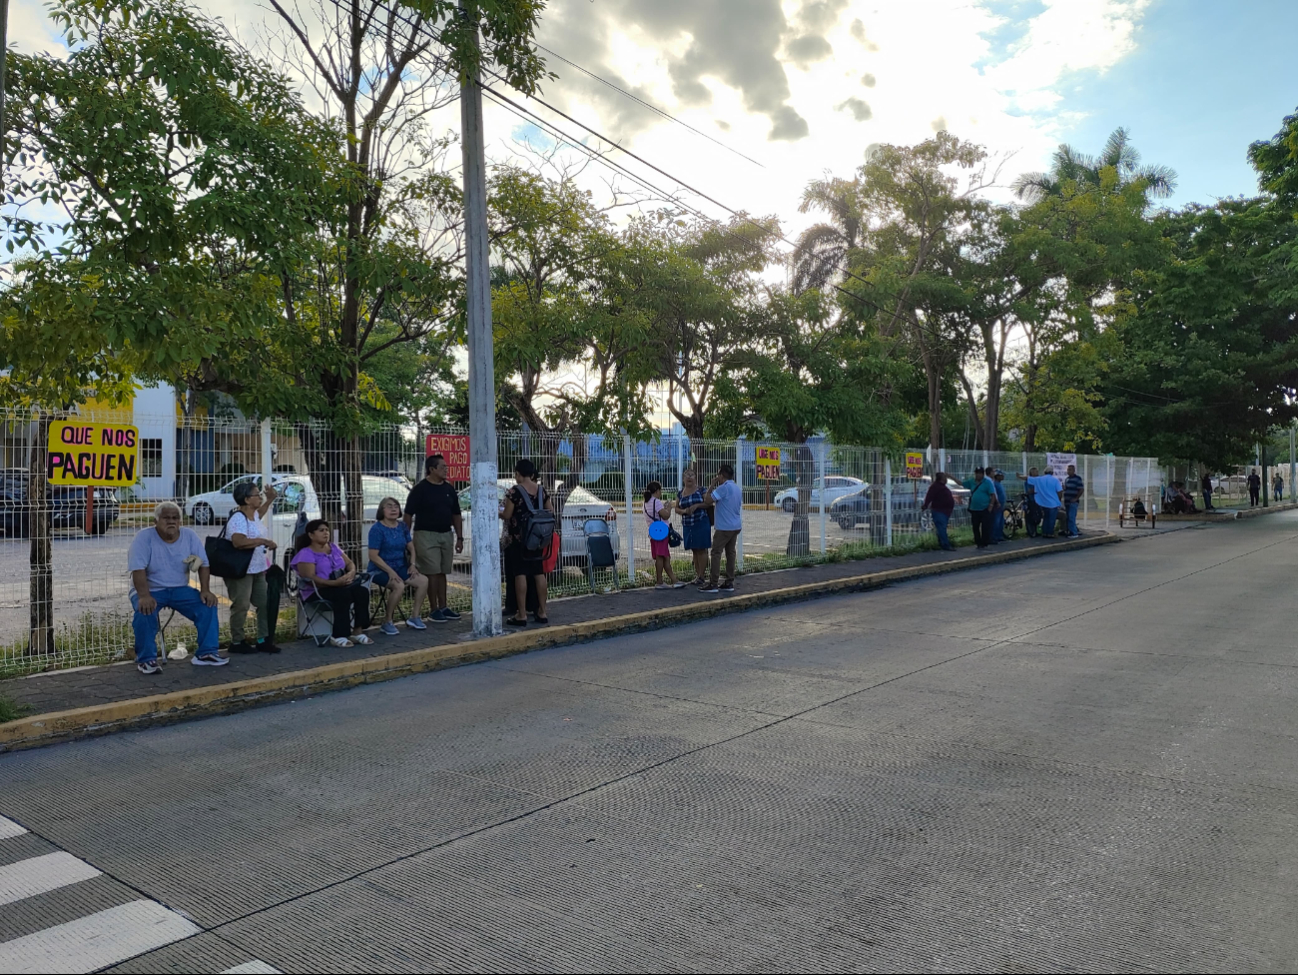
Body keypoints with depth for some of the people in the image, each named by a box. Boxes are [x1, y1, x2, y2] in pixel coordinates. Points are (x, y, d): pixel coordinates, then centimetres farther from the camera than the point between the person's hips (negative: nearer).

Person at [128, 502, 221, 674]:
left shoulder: (189, 536, 0)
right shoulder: (144, 538, -13)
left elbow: (203, 564, 0)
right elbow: (138, 569, -22)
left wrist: (205, 590, -15)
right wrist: (144, 596, -37)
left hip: (180, 589, 4)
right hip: (150, 590, -4)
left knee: (208, 605, -18)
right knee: (145, 612, -34)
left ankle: (206, 653, -8)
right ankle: (146, 659, -16)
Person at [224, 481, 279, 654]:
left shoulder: (253, 515, 10)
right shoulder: (238, 519, -20)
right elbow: (239, 542, -37)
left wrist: (270, 499, 30)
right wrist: (264, 541, -30)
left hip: (258, 571, 10)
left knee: (265, 604, 11)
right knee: (241, 606, -4)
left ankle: (263, 640, 19)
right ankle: (237, 642, 7)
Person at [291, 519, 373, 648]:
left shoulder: (334, 548, 17)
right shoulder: (306, 554, -6)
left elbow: (350, 563, 18)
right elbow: (310, 578, -18)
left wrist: (351, 573, -8)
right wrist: (334, 583, -29)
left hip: (341, 585, 6)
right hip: (318, 591, -6)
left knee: (361, 590, -25)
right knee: (343, 595, -36)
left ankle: (357, 631, -25)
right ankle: (338, 636, -31)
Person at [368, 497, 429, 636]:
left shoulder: (403, 526, 8)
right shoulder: (377, 529, -12)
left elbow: (411, 548, 15)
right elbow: (373, 556, -17)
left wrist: (412, 565, -3)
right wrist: (390, 572, -24)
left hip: (400, 567, 6)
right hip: (380, 570, -6)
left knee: (423, 580, -15)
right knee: (399, 585, -33)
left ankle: (415, 617, -1)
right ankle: (387, 622, -14)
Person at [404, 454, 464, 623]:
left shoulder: (449, 489, 10)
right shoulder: (420, 489, -7)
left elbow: (456, 515, 14)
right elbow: (408, 515, -7)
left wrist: (460, 537, 9)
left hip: (446, 535, 6)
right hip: (426, 535, -5)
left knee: (442, 572, 10)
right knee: (432, 573, -5)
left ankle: (443, 607, 16)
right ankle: (434, 610, 2)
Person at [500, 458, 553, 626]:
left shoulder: (514, 491, -12)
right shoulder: (541, 490, 6)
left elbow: (507, 515, -11)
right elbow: (550, 511, 11)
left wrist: (498, 513, 10)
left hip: (519, 538, -6)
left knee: (520, 574, -2)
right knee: (539, 573, 9)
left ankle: (522, 615, -1)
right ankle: (542, 612, 13)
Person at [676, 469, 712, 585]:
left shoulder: (701, 490, 0)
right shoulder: (681, 493, 11)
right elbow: (677, 509, 13)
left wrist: (697, 505, -17)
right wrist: (684, 511, -8)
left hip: (701, 523, -5)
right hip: (687, 525, 5)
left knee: (701, 549, -4)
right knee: (694, 550, 8)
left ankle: (702, 576, -1)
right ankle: (697, 574, 15)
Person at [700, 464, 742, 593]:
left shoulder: (724, 488, -15)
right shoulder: (737, 488, 14)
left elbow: (707, 500, -15)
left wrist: (711, 486, -5)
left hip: (724, 527, -9)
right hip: (736, 526, 9)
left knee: (716, 553, -5)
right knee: (730, 553, 9)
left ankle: (712, 584, -6)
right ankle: (729, 583, 10)